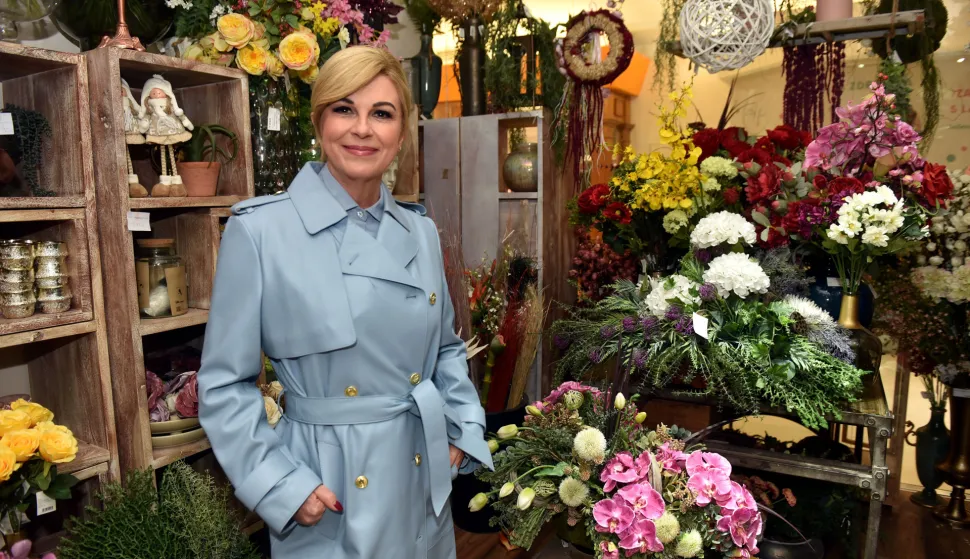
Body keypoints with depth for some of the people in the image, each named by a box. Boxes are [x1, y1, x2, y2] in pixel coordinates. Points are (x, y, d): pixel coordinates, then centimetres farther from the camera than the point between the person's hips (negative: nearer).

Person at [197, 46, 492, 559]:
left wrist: (465, 432, 2)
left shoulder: (421, 232, 1)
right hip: (331, 502, -4)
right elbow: (225, 384, -9)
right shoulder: (259, 231, -13)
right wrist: (282, 487, -14)